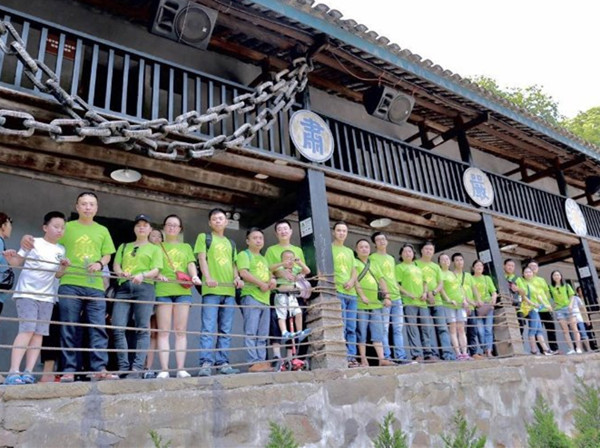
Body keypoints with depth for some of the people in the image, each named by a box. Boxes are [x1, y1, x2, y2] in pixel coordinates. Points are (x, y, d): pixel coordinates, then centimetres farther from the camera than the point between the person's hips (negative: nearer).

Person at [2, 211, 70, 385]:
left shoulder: (61, 250, 9)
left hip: (47, 296, 5)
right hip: (26, 292, -5)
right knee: (27, 329, -16)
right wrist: (10, 257, -16)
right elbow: (17, 262, 5)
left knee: (39, 333, -1)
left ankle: (28, 372, 2)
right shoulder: (34, 242, -2)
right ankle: (13, 372, -16)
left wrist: (63, 267, -8)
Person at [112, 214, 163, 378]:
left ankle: (137, 368, -11)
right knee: (118, 328, -9)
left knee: (142, 328, -10)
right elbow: (116, 265, 14)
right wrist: (121, 273, -10)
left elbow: (155, 270, 4)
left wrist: (142, 275, -17)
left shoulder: (155, 248, 17)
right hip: (123, 288, 3)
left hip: (144, 288, -3)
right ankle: (124, 368, -4)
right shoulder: (124, 246, 26)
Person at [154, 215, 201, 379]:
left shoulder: (186, 247, 23)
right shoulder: (158, 246, 17)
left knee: (181, 331, -1)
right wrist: (158, 275, -17)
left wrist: (195, 277, -12)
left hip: (183, 291, 2)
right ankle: (164, 369, -6)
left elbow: (191, 264, 9)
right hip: (163, 290, -2)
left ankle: (180, 368, -1)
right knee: (163, 331, -5)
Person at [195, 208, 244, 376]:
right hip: (211, 290, -5)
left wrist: (237, 277, 1)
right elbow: (202, 258, -1)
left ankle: (223, 362, 8)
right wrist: (208, 278, -16)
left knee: (226, 330, 4)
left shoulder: (231, 243, 24)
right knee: (208, 328, -9)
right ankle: (205, 363, -9)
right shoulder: (204, 237, 11)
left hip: (229, 290, 5)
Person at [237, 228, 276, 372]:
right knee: (251, 332, -9)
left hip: (265, 299, 8)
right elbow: (243, 273, -11)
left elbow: (269, 274, 30)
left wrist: (272, 280, 5)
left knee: (263, 335, 7)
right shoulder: (244, 254, 3)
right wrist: (261, 284, -13)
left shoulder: (264, 259, 26)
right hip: (251, 297, -8)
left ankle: (261, 361, 11)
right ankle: (254, 362, -9)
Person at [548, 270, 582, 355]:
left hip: (568, 308, 0)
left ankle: (578, 348, -6)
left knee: (574, 328, -4)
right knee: (565, 330, -3)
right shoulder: (551, 287, 6)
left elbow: (572, 296, 6)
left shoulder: (566, 285, 9)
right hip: (558, 310, 0)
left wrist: (571, 304, -9)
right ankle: (571, 349, -3)